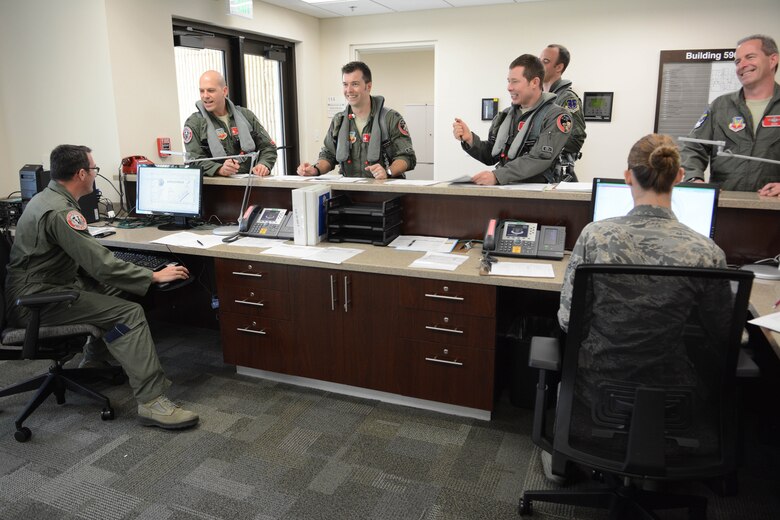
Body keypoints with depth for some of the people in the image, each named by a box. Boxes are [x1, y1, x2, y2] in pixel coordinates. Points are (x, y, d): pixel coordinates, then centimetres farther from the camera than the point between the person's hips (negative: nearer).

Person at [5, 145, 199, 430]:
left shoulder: (46, 198, 11)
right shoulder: (59, 211, -22)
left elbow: (85, 256, 19)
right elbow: (100, 264, -26)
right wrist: (154, 276, -19)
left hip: (36, 289, 11)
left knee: (112, 287, 17)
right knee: (129, 313, -20)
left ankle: (93, 363, 26)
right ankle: (152, 401, -24)